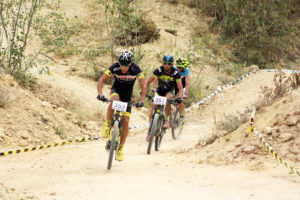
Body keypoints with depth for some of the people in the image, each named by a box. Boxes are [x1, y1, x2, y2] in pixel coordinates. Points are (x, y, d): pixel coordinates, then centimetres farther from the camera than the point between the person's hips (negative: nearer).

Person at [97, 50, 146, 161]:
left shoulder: (136, 69, -25)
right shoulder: (114, 68, -26)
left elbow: (143, 87, -26)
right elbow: (101, 80, -25)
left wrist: (142, 100, -41)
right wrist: (100, 93, -43)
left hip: (127, 96, 1)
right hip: (116, 90, -1)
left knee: (125, 121, -9)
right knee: (114, 101, -39)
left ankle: (120, 149, 2)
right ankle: (107, 125, -20)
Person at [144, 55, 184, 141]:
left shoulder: (175, 73, -26)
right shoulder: (159, 70, -23)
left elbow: (180, 88, -25)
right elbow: (148, 82, -18)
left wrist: (179, 97, -42)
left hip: (171, 90, -2)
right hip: (161, 89, 2)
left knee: (167, 99, -35)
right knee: (153, 106, -14)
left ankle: (166, 120, -14)